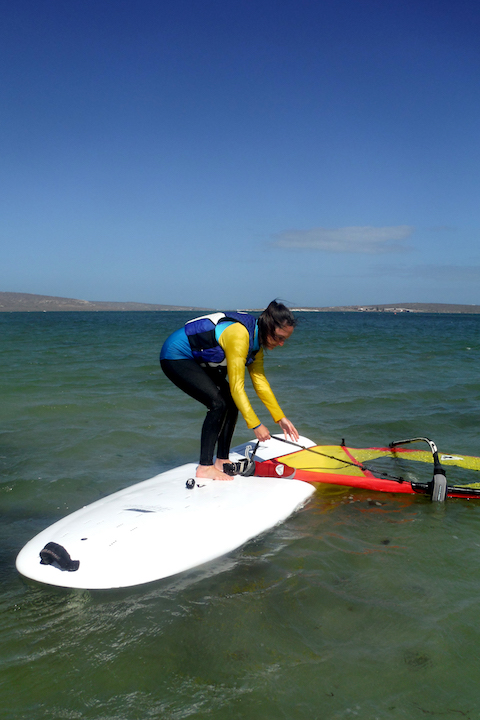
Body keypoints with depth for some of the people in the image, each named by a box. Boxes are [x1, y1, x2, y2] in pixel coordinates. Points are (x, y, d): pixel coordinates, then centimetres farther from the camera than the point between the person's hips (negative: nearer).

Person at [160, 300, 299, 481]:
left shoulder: (256, 338, -2)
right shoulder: (239, 335, -31)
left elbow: (260, 381, 4)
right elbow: (236, 386, -30)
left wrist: (280, 418, 4)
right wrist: (256, 425, -27)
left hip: (197, 361, 10)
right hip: (175, 356, -10)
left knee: (232, 403, 1)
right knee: (218, 403, -20)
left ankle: (222, 461, 9)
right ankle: (205, 467, -14)